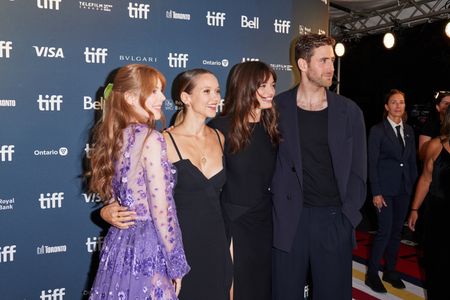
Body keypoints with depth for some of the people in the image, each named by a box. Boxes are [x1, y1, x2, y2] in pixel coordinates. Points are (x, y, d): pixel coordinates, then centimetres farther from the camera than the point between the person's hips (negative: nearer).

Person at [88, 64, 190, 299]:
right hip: (147, 250, -8)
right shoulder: (150, 139, -17)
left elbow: (115, 200, 12)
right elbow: (161, 211, -17)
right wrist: (176, 266, -10)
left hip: (118, 244, 8)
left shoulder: (114, 138, 6)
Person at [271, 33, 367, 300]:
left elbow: (358, 170, 5)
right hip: (290, 219, -1)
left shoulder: (349, 111, 4)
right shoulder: (278, 107, 0)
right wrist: (278, 207, -5)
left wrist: (348, 216, -4)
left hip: (335, 220, 1)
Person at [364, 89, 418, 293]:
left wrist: (414, 186, 6)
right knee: (385, 231, -6)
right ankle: (372, 274, 8)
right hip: (385, 188, -5)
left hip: (404, 189, 5)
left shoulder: (409, 131, 10)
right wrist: (376, 192, -12)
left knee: (397, 231, 11)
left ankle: (390, 271, 25)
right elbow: (372, 163, -8)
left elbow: (412, 161, 13)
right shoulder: (377, 130, -6)